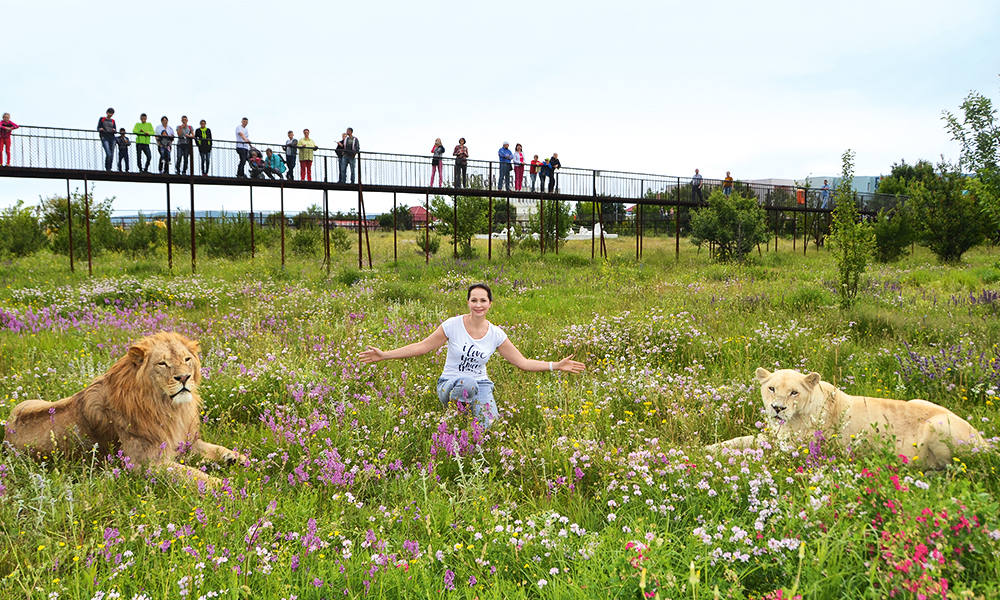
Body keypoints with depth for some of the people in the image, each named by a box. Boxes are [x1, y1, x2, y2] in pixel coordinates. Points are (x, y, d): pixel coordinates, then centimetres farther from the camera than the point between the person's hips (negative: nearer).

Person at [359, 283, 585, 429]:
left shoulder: (496, 335, -1)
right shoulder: (453, 325, -8)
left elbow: (522, 362, 4)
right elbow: (421, 347, -4)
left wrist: (556, 365, -5)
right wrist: (384, 355, -10)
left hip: (481, 385, 3)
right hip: (450, 385, -3)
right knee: (469, 384, -39)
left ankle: (475, 409, 12)